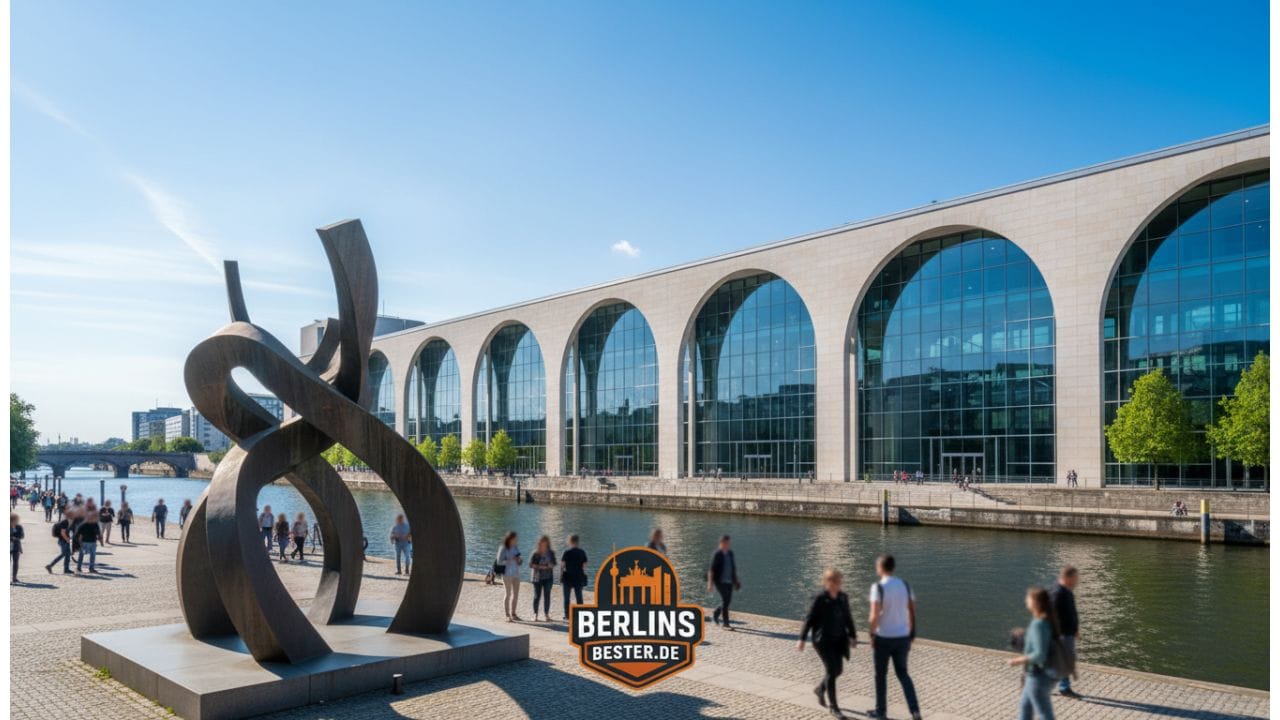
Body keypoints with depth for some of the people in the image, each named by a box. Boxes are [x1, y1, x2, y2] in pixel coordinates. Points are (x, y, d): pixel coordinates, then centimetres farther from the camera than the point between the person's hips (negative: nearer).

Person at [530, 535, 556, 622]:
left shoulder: (551, 553, 2)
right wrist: (540, 567, -18)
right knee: (537, 596, 1)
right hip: (537, 577, -2)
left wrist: (551, 565, -12)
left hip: (548, 577, 2)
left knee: (547, 595, 3)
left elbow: (554, 563, 11)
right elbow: (531, 564, -7)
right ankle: (535, 614, 11)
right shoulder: (535, 553, -7)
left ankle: (546, 614, 12)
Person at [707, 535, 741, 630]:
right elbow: (711, 569, -14)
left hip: (729, 580, 7)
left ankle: (717, 613, 38)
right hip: (720, 581, -7)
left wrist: (735, 580, 17)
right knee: (725, 600, -11)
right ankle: (726, 624, -4)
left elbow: (733, 567, 18)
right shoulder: (716, 554, -11)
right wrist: (710, 583, -18)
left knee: (728, 600, 9)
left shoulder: (730, 553, 10)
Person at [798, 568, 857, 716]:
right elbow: (809, 619, -11)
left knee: (838, 669, 12)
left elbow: (848, 618, 11)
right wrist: (802, 639, -10)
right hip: (823, 640, -6)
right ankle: (833, 707, 6)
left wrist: (853, 636, 5)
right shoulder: (819, 598, -15)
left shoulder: (843, 597, 2)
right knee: (831, 670, -6)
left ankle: (820, 689, 39)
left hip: (838, 639, 6)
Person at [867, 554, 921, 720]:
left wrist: (871, 634, -7)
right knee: (902, 674, 18)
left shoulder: (878, 587, -15)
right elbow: (912, 613, 5)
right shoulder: (905, 585, 3)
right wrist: (911, 636, 14)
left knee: (881, 675, 13)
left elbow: (874, 615, -21)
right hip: (902, 637, 5)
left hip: (883, 638, -5)